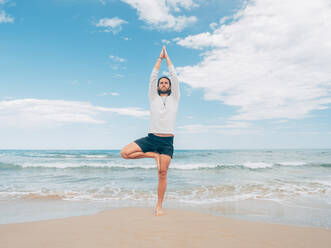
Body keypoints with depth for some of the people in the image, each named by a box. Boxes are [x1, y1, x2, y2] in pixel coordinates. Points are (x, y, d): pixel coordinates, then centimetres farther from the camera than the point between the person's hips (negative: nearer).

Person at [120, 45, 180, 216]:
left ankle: (159, 206, 10)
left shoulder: (174, 98, 14)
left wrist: (167, 57, 19)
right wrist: (160, 58, 17)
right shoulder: (153, 98, 15)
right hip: (151, 138, 1)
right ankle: (153, 155, 2)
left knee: (162, 173, -3)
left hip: (167, 141, -1)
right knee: (125, 153, -16)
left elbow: (174, 76, 11)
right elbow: (152, 77, 12)